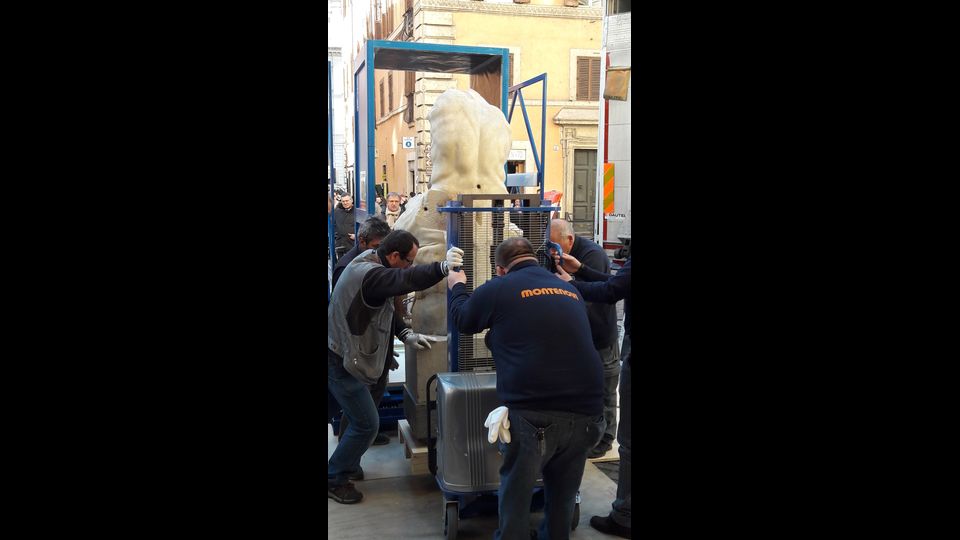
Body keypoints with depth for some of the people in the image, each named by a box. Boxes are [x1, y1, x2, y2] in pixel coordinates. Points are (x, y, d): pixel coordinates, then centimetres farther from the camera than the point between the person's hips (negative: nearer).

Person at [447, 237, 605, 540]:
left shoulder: (498, 289, 0)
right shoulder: (571, 292, 16)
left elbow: (462, 320, 17)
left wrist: (457, 286, 37)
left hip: (534, 413, -5)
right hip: (585, 412, 5)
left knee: (516, 495, 12)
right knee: (563, 497, 21)